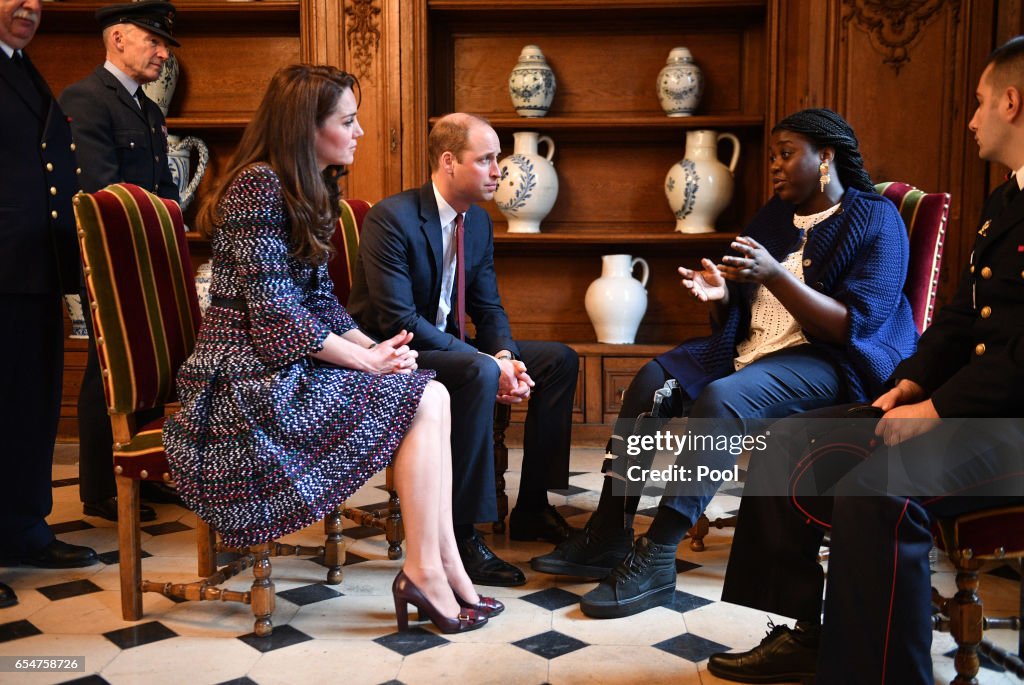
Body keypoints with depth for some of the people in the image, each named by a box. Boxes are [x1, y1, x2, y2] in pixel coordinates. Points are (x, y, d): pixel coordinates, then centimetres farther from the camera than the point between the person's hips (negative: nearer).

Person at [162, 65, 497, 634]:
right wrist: (365, 359, -14)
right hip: (251, 382, -8)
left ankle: (440, 568, -10)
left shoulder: (309, 191, 14)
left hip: (285, 367, 8)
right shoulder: (258, 187, -15)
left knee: (432, 395, -9)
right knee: (422, 400, -15)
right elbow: (274, 314, -20)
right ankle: (429, 571, -8)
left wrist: (374, 347, -3)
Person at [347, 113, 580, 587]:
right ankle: (460, 534, -27)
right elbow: (398, 321, -26)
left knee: (559, 360, 0)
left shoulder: (478, 220, 6)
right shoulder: (391, 218, -19)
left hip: (447, 346, 9)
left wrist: (507, 358, -15)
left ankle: (532, 508, 5)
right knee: (479, 373, -36)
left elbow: (488, 308, 8)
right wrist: (489, 362, -28)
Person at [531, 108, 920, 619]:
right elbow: (735, 317, 16)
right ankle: (609, 533, -13)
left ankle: (656, 560, -30)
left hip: (828, 362, -7)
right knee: (653, 379, -12)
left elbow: (854, 327, -17)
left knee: (720, 399, -33)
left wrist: (775, 276, -25)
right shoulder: (775, 215, 16)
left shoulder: (876, 221, -5)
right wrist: (719, 294, -9)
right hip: (750, 347, 8)